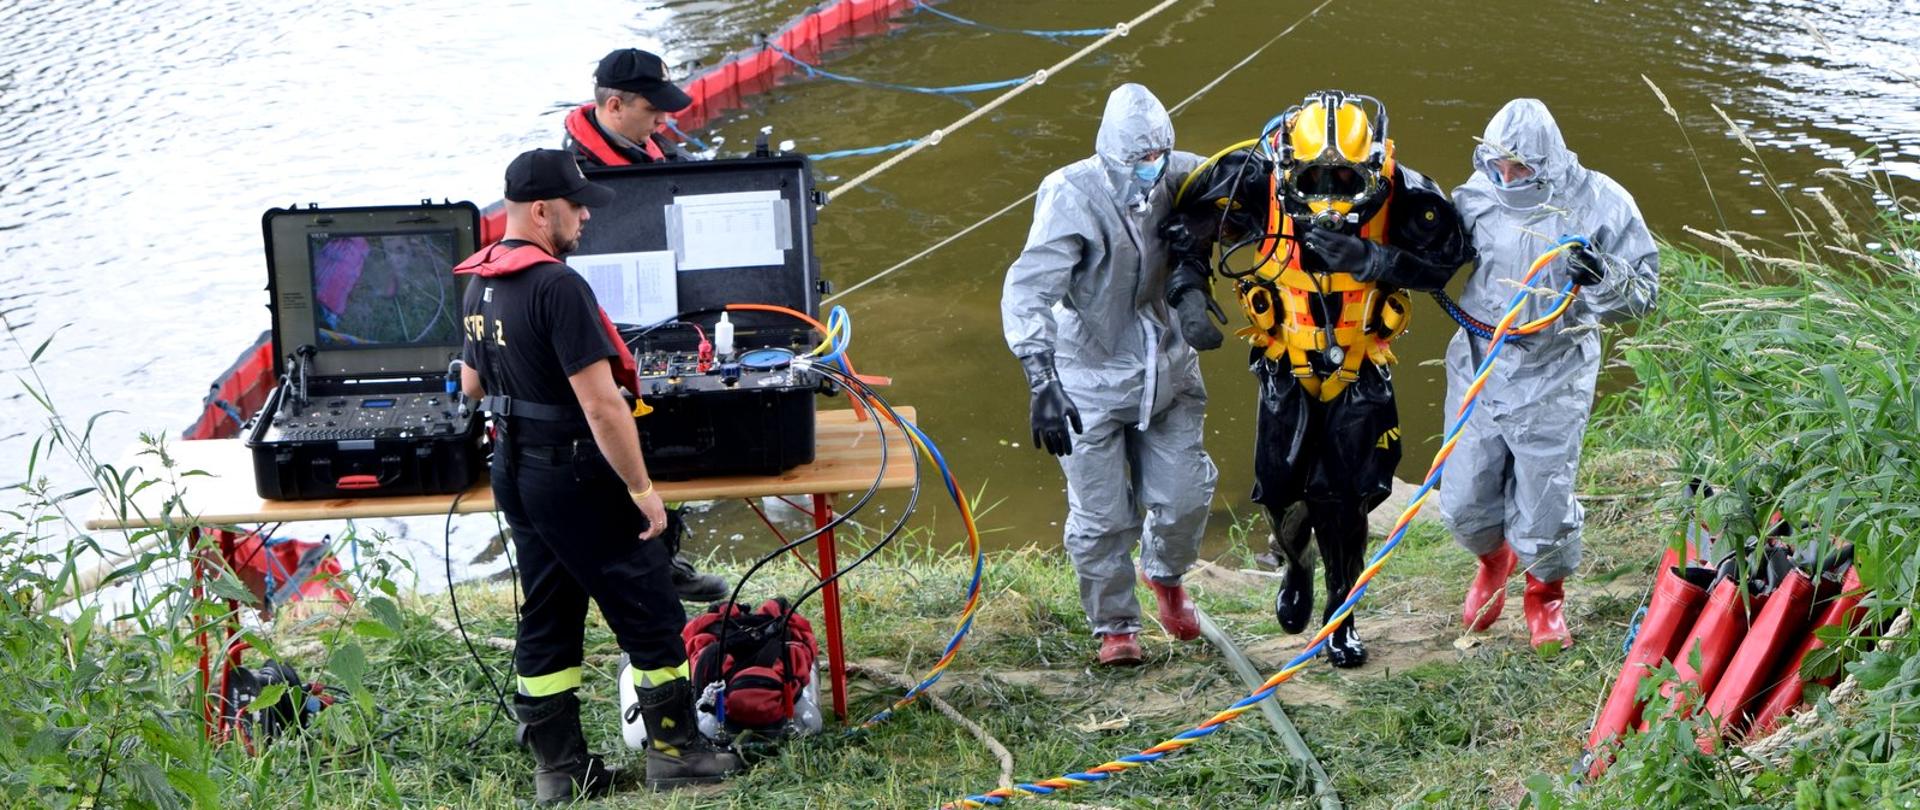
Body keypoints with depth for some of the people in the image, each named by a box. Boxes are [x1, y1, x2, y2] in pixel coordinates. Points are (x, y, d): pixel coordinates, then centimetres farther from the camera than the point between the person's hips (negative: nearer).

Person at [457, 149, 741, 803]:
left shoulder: (479, 286, 6)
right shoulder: (557, 287, -23)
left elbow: (471, 386, 19)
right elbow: (602, 405, -25)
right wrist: (642, 488, -18)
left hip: (514, 473, 9)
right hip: (576, 477, -9)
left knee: (547, 620, 15)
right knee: (649, 614, 4)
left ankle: (559, 767, 20)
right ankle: (674, 749, 13)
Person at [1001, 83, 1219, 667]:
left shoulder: (1175, 177, -6)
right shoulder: (1072, 197, -22)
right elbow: (1026, 292, -30)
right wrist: (1042, 381, -42)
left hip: (1166, 367, 4)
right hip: (1093, 378, -4)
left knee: (1185, 497, 7)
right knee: (1101, 516, 0)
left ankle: (1164, 574, 40)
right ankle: (1115, 625, 23)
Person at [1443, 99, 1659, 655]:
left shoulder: (1599, 203, -13)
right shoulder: (1479, 194, -5)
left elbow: (1642, 294, -8)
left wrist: (1602, 275, -29)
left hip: (1550, 384, -3)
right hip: (1477, 371, 3)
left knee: (1543, 505, 6)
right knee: (1464, 503, 10)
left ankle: (1546, 595, 37)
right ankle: (1494, 559, 47)